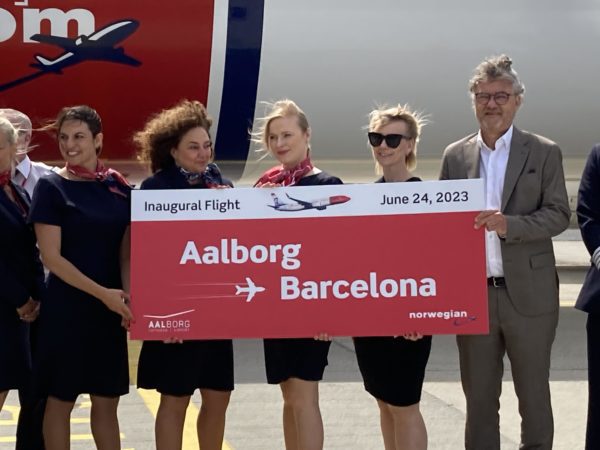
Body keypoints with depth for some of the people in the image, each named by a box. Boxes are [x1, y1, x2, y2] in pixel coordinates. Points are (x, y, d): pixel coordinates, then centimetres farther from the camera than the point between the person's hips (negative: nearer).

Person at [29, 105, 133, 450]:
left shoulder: (120, 187, 5)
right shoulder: (51, 188, -6)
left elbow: (127, 252, 6)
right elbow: (51, 257, -11)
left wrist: (128, 297, -13)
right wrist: (102, 293, -17)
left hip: (110, 310, 4)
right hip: (67, 308, -4)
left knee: (107, 401, 9)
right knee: (61, 400, 2)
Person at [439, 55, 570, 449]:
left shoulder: (544, 153, 0)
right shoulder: (456, 156, 9)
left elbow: (559, 215, -6)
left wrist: (508, 224, -22)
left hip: (528, 294, -2)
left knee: (534, 396, 6)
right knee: (479, 399, 9)